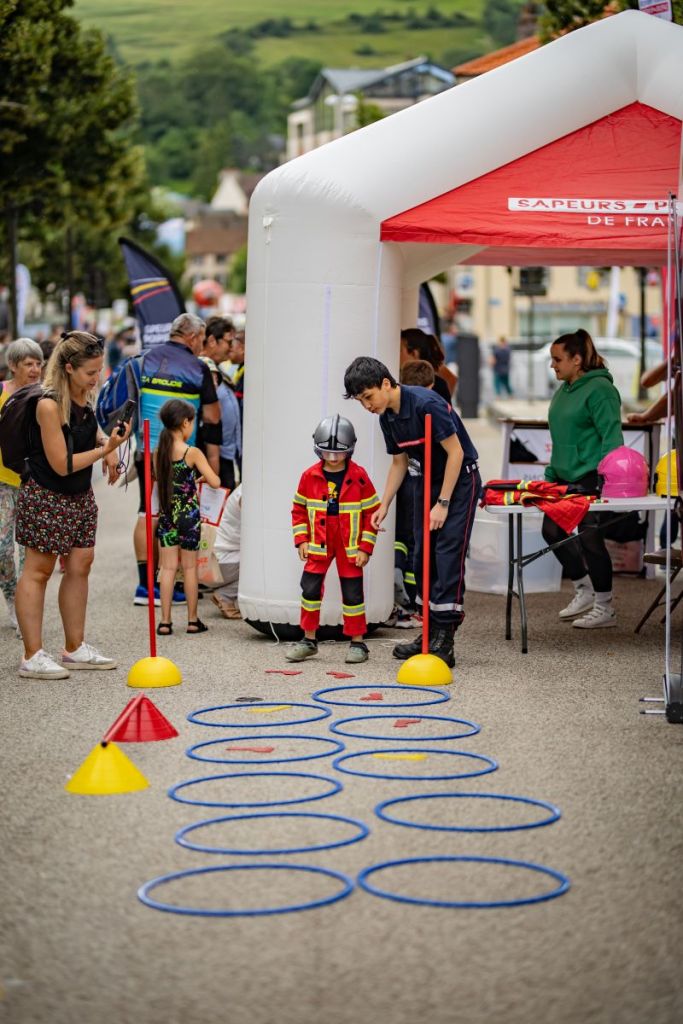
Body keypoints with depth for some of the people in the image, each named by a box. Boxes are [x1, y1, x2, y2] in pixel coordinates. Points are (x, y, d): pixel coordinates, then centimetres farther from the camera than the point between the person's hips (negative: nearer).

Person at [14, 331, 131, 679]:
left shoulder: (84, 395, 2)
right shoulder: (49, 405, -24)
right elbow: (62, 465, -22)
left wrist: (106, 444, 5)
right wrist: (105, 449, -21)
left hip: (80, 496, 8)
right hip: (46, 498, -8)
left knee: (80, 565, 11)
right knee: (38, 571, 0)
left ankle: (74, 648, 22)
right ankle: (32, 657, 5)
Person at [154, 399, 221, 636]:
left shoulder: (158, 453, 1)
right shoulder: (192, 453, -13)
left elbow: (161, 483, 9)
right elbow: (215, 482, -13)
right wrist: (203, 477, 9)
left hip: (167, 515, 4)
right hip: (189, 515, -4)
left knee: (168, 567, 7)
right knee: (189, 567, 7)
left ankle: (165, 621, 5)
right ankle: (193, 620, 15)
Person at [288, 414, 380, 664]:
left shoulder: (359, 477, -10)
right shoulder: (310, 476, -3)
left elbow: (371, 512, -5)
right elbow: (299, 509, 8)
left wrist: (365, 547, -8)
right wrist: (301, 540, 0)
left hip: (350, 546, -2)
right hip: (319, 545, 2)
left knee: (352, 592, 3)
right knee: (310, 588, 1)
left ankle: (357, 642, 13)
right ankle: (309, 639, 15)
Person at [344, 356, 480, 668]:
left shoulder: (426, 403, -25)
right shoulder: (387, 416, 0)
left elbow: (455, 452, -22)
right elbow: (399, 462, 13)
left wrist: (443, 503, -21)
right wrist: (384, 505, 7)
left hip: (459, 479, -8)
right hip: (428, 479, 8)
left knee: (449, 554, -13)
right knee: (422, 556, 6)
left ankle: (444, 642, -14)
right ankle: (431, 633, 14)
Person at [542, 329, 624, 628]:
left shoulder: (599, 389, -13)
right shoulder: (563, 392, 14)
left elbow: (611, 436, -18)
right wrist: (551, 473, 18)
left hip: (591, 477, -9)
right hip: (565, 477, 9)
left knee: (589, 537, -7)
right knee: (552, 530, 9)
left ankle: (605, 608, 5)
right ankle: (584, 590, 25)